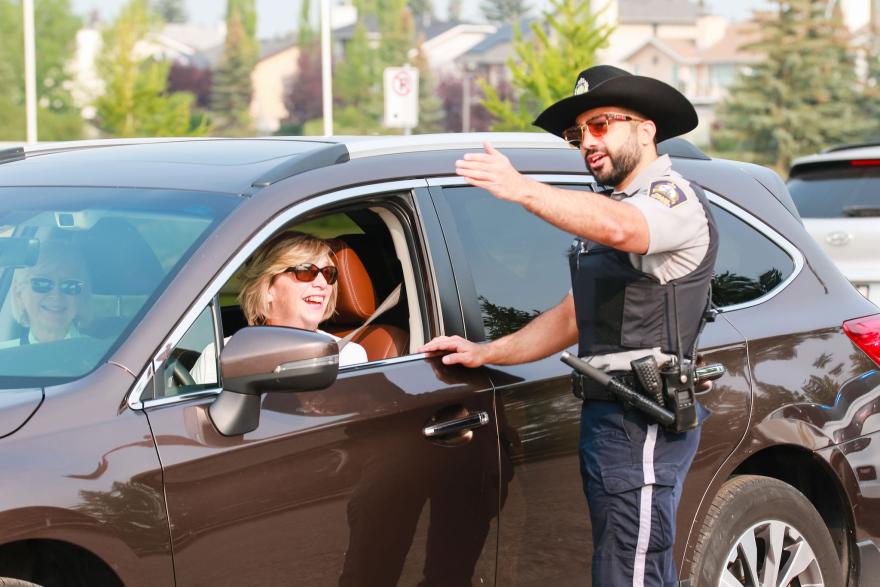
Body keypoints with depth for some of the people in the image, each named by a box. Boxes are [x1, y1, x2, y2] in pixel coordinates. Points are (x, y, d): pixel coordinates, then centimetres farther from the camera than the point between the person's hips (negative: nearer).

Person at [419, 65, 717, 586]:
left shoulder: (676, 199, -8)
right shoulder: (613, 206, 24)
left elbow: (618, 228, -34)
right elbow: (574, 317, 29)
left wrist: (523, 190, -44)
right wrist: (486, 353, 21)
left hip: (643, 424, -10)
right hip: (606, 416, 10)